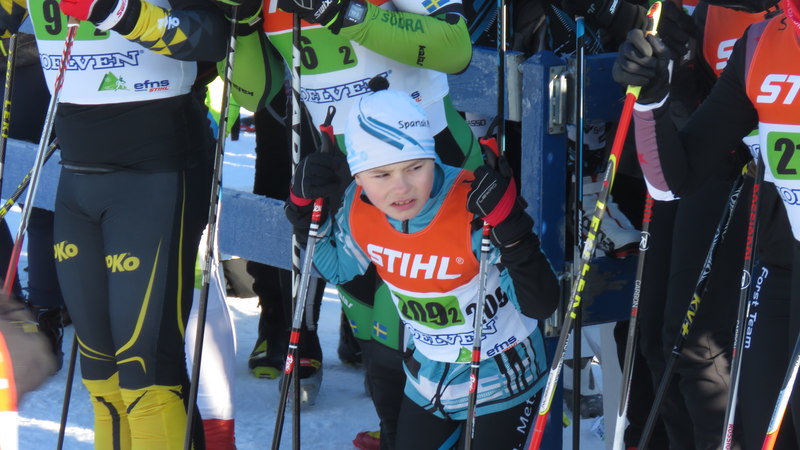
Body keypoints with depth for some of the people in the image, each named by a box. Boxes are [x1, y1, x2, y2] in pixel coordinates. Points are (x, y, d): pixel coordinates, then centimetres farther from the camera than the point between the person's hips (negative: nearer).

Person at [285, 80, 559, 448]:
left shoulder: (476, 210, -31)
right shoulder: (358, 211, -15)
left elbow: (540, 306, -31)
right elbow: (335, 269, 7)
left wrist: (510, 228, -45)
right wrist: (305, 207, -9)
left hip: (501, 385, -5)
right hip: (427, 379, 5)